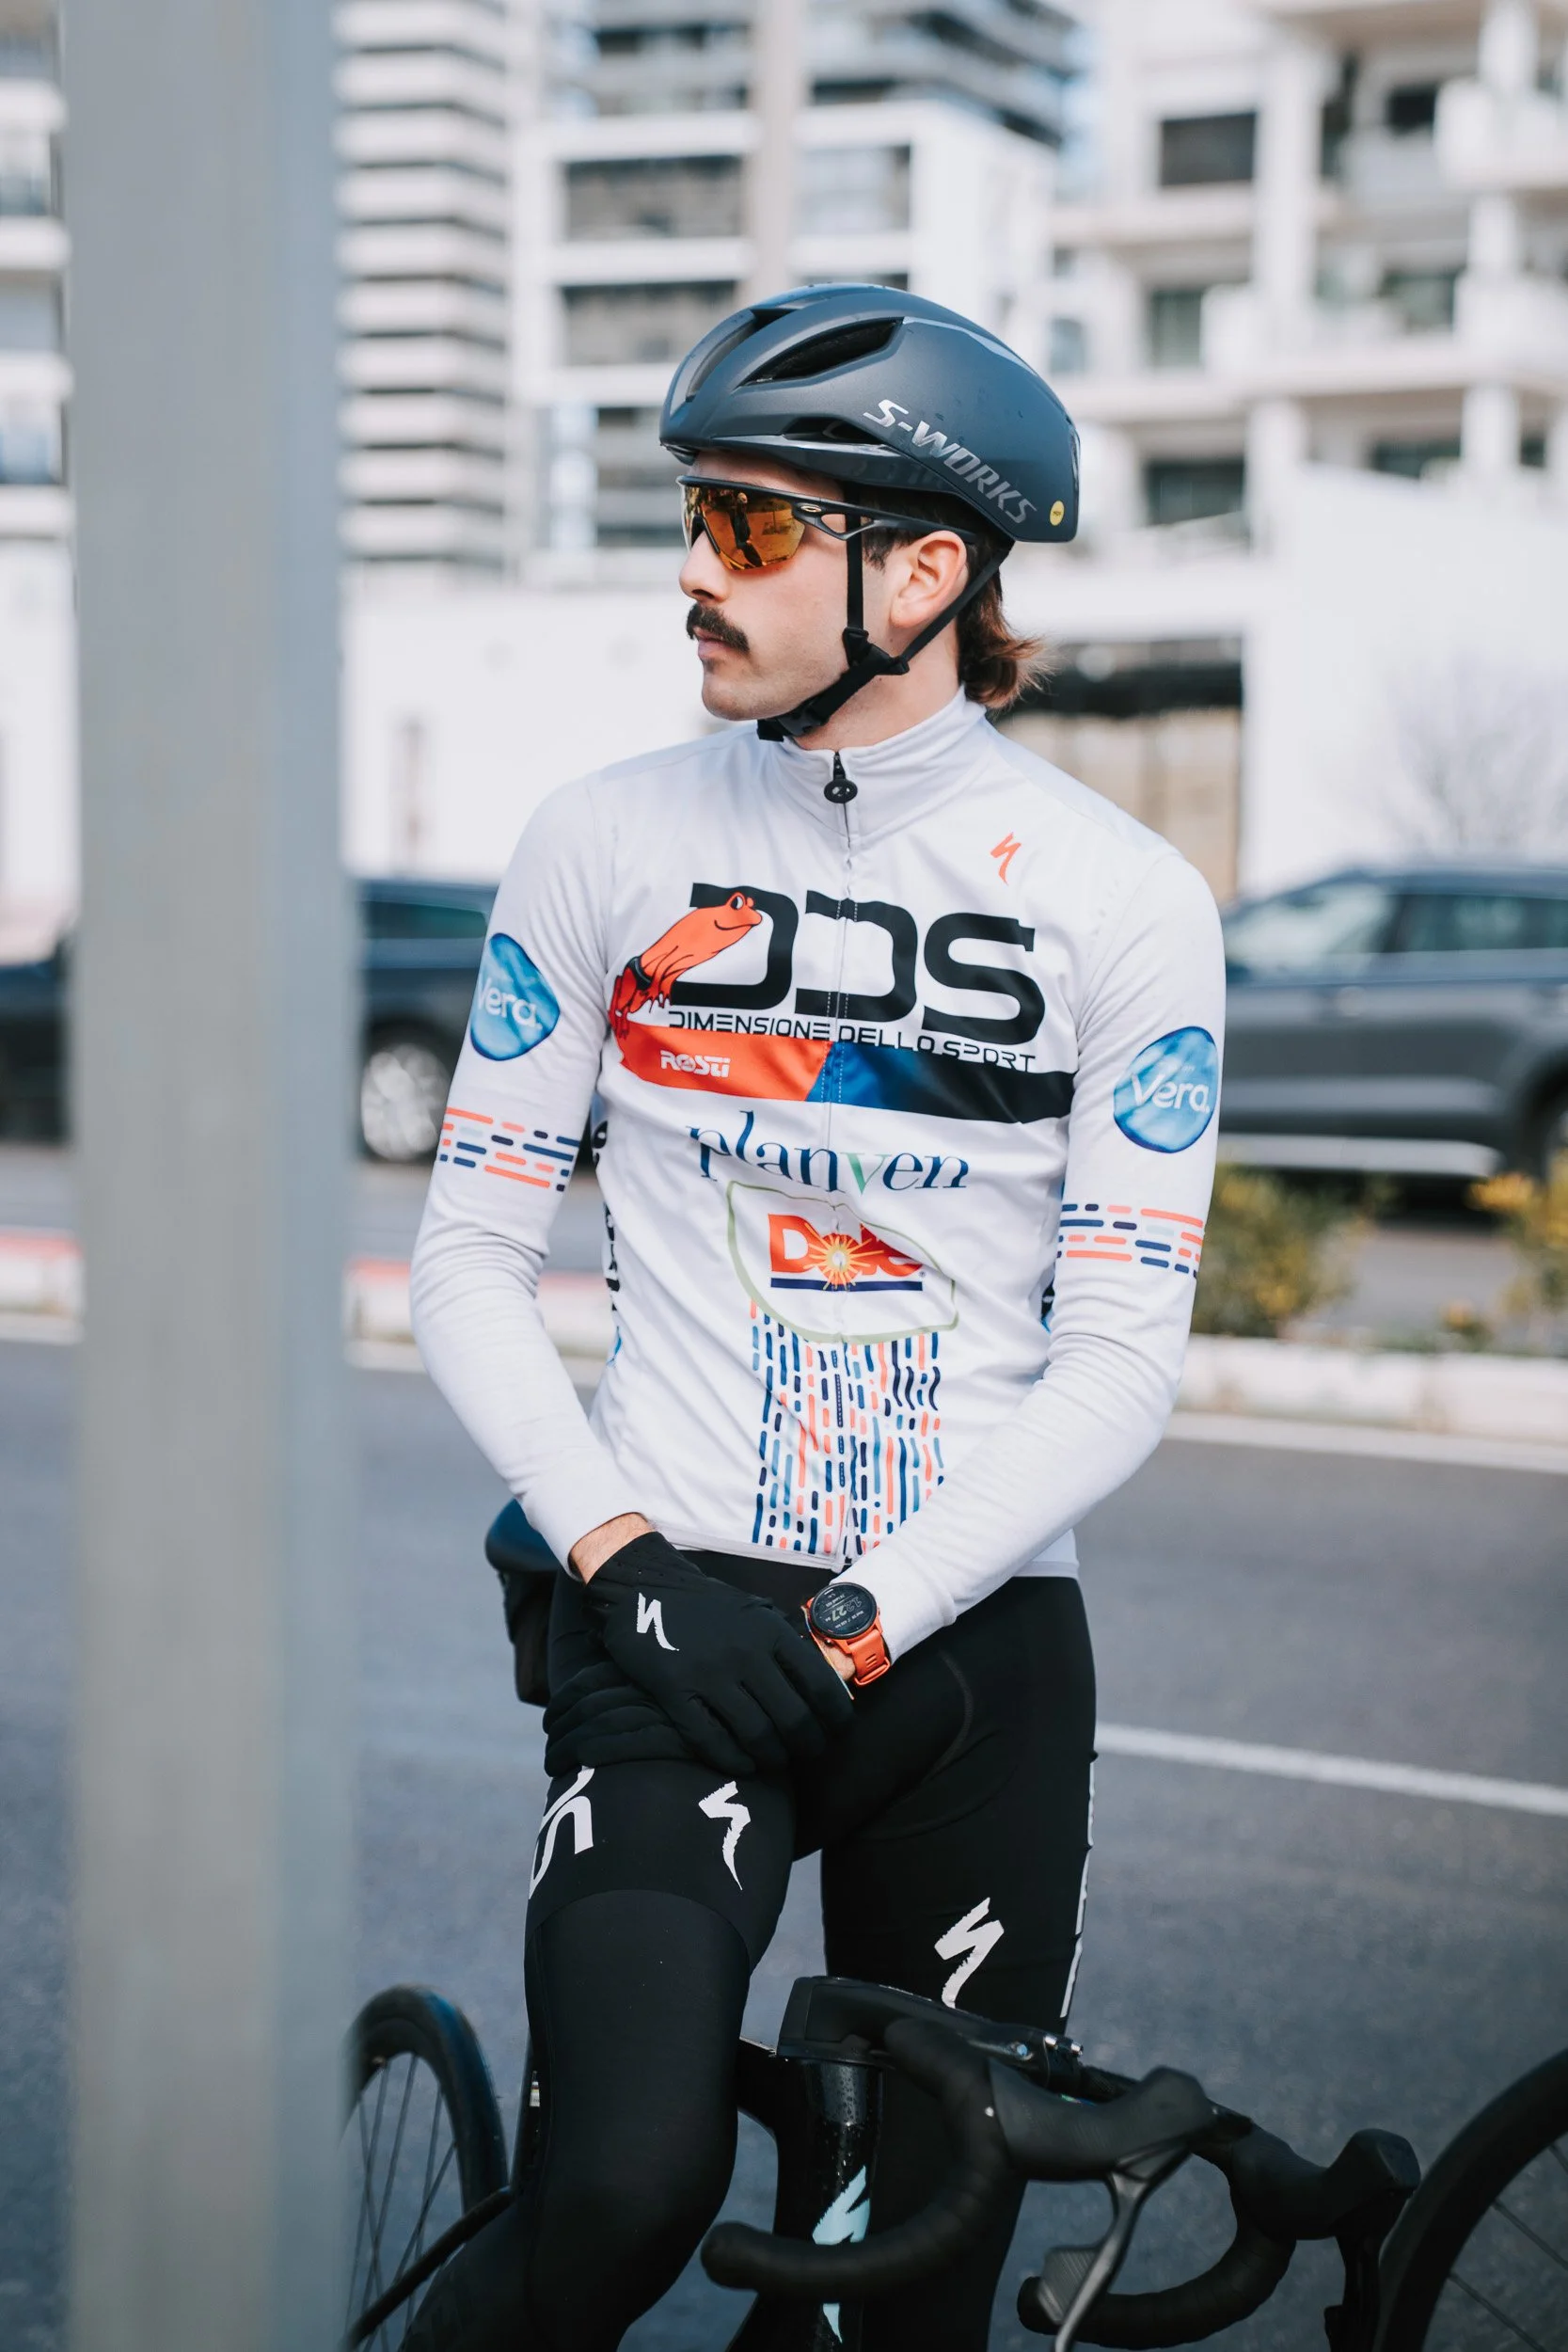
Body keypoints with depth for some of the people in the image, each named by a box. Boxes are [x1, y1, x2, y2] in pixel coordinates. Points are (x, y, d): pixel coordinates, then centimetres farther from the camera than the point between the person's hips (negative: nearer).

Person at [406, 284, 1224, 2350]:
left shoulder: (1126, 904, -2)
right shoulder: (611, 845, 0)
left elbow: (1118, 1365, -5)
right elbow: (470, 1255, 3)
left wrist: (864, 1621, -15)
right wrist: (616, 1548, -11)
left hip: (973, 1646, 1)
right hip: (671, 1623, -1)